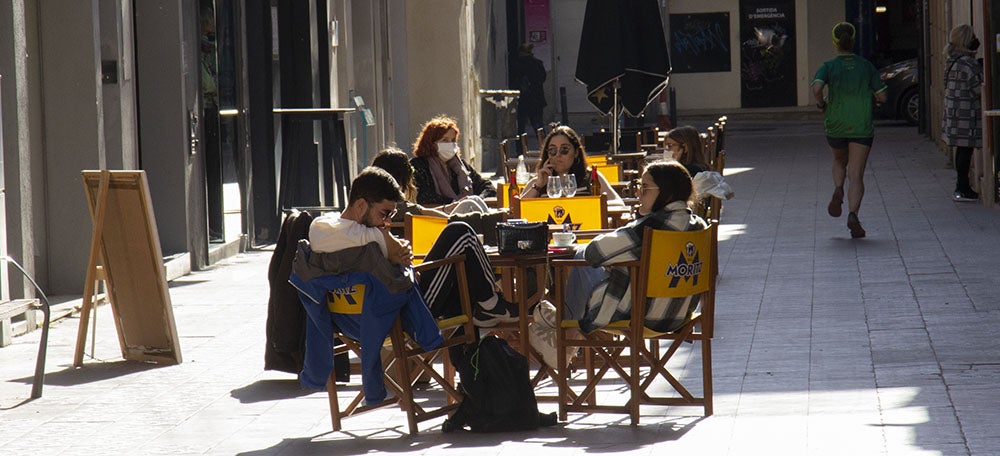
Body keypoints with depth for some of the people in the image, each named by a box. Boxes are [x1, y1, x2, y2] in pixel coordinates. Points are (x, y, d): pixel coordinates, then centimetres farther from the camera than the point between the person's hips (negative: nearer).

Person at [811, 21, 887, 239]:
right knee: (856, 175, -2)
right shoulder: (866, 66, 1)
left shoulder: (828, 66, -4)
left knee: (839, 161, 28)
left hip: (835, 125, 1)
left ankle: (838, 190, 0)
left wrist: (821, 104, -2)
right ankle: (853, 215, -20)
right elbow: (882, 96, 1)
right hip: (862, 126, 0)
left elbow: (816, 88, -22)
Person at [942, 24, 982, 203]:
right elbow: (978, 87, -18)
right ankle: (962, 189, -3)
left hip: (955, 113, 10)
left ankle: (961, 187, 19)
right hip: (966, 114, -10)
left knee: (963, 150, 14)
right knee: (966, 149, -5)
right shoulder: (967, 63, -18)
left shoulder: (955, 61, 13)